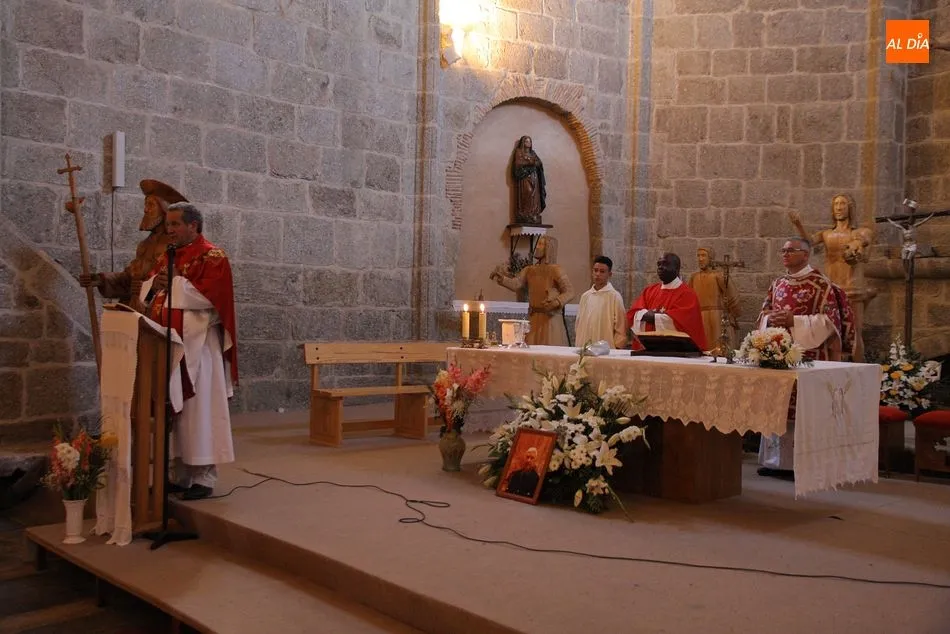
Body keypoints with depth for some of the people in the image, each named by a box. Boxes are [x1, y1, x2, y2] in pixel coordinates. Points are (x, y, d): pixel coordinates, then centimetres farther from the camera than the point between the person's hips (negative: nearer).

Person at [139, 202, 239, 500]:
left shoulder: (213, 257, -6)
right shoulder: (166, 257, 17)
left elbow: (209, 297, -18)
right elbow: (146, 292, 14)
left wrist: (174, 282, -15)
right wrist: (154, 285, -7)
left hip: (197, 345, -7)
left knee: (198, 409, -4)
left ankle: (204, 476, 3)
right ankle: (179, 473, 17)